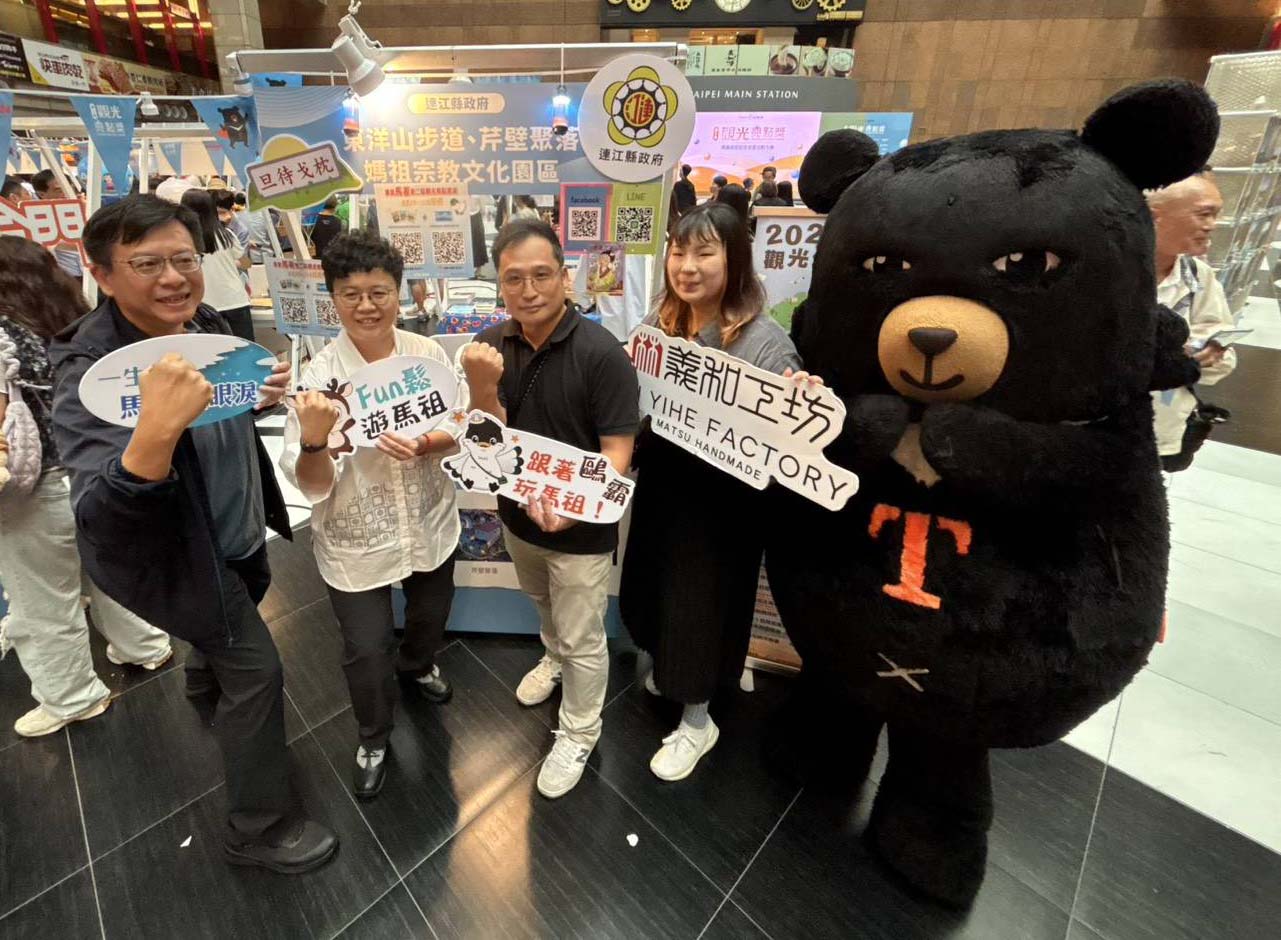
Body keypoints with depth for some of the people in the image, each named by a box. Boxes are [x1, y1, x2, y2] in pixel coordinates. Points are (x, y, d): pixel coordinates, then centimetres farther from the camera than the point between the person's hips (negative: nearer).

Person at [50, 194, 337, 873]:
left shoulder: (206, 323, -7)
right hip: (177, 554, -7)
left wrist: (262, 395, -13)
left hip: (237, 533, 8)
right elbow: (99, 519, -39)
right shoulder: (91, 370, -29)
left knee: (237, 619, 33)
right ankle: (258, 830, 21)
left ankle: (205, 676, 69)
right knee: (257, 671, -1)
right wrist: (156, 429, -58)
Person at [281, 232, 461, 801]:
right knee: (366, 649, 12)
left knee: (431, 614, 26)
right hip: (355, 541, -3)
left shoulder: (428, 353, -10)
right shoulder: (318, 376, -18)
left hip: (429, 524, 3)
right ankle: (374, 740, 42)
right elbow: (311, 486, -17)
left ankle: (416, 666, 62)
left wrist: (424, 445, -25)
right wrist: (313, 439, -37)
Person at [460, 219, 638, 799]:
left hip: (580, 527, -5)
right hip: (517, 513, 6)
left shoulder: (601, 353, -24)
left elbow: (617, 450, -22)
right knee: (544, 604, 32)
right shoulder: (492, 346, -8)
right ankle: (553, 658, 64)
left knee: (582, 641, 13)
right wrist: (483, 388, -28)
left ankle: (578, 735, 39)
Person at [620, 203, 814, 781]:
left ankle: (696, 721, 38)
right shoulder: (656, 327, 0)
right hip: (660, 486, 6)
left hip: (722, 499, -6)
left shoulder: (765, 342, -18)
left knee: (702, 602, 11)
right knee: (657, 591, 24)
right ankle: (667, 666, 57)